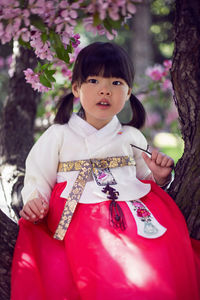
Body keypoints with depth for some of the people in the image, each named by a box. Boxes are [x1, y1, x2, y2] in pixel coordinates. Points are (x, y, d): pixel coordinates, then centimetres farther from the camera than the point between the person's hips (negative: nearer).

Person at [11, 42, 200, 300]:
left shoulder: (131, 137, 17)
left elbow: (148, 180, 25)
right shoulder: (59, 135, 10)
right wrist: (34, 202, -10)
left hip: (136, 212, 3)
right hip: (81, 218, -3)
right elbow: (38, 178, 10)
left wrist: (159, 176, 4)